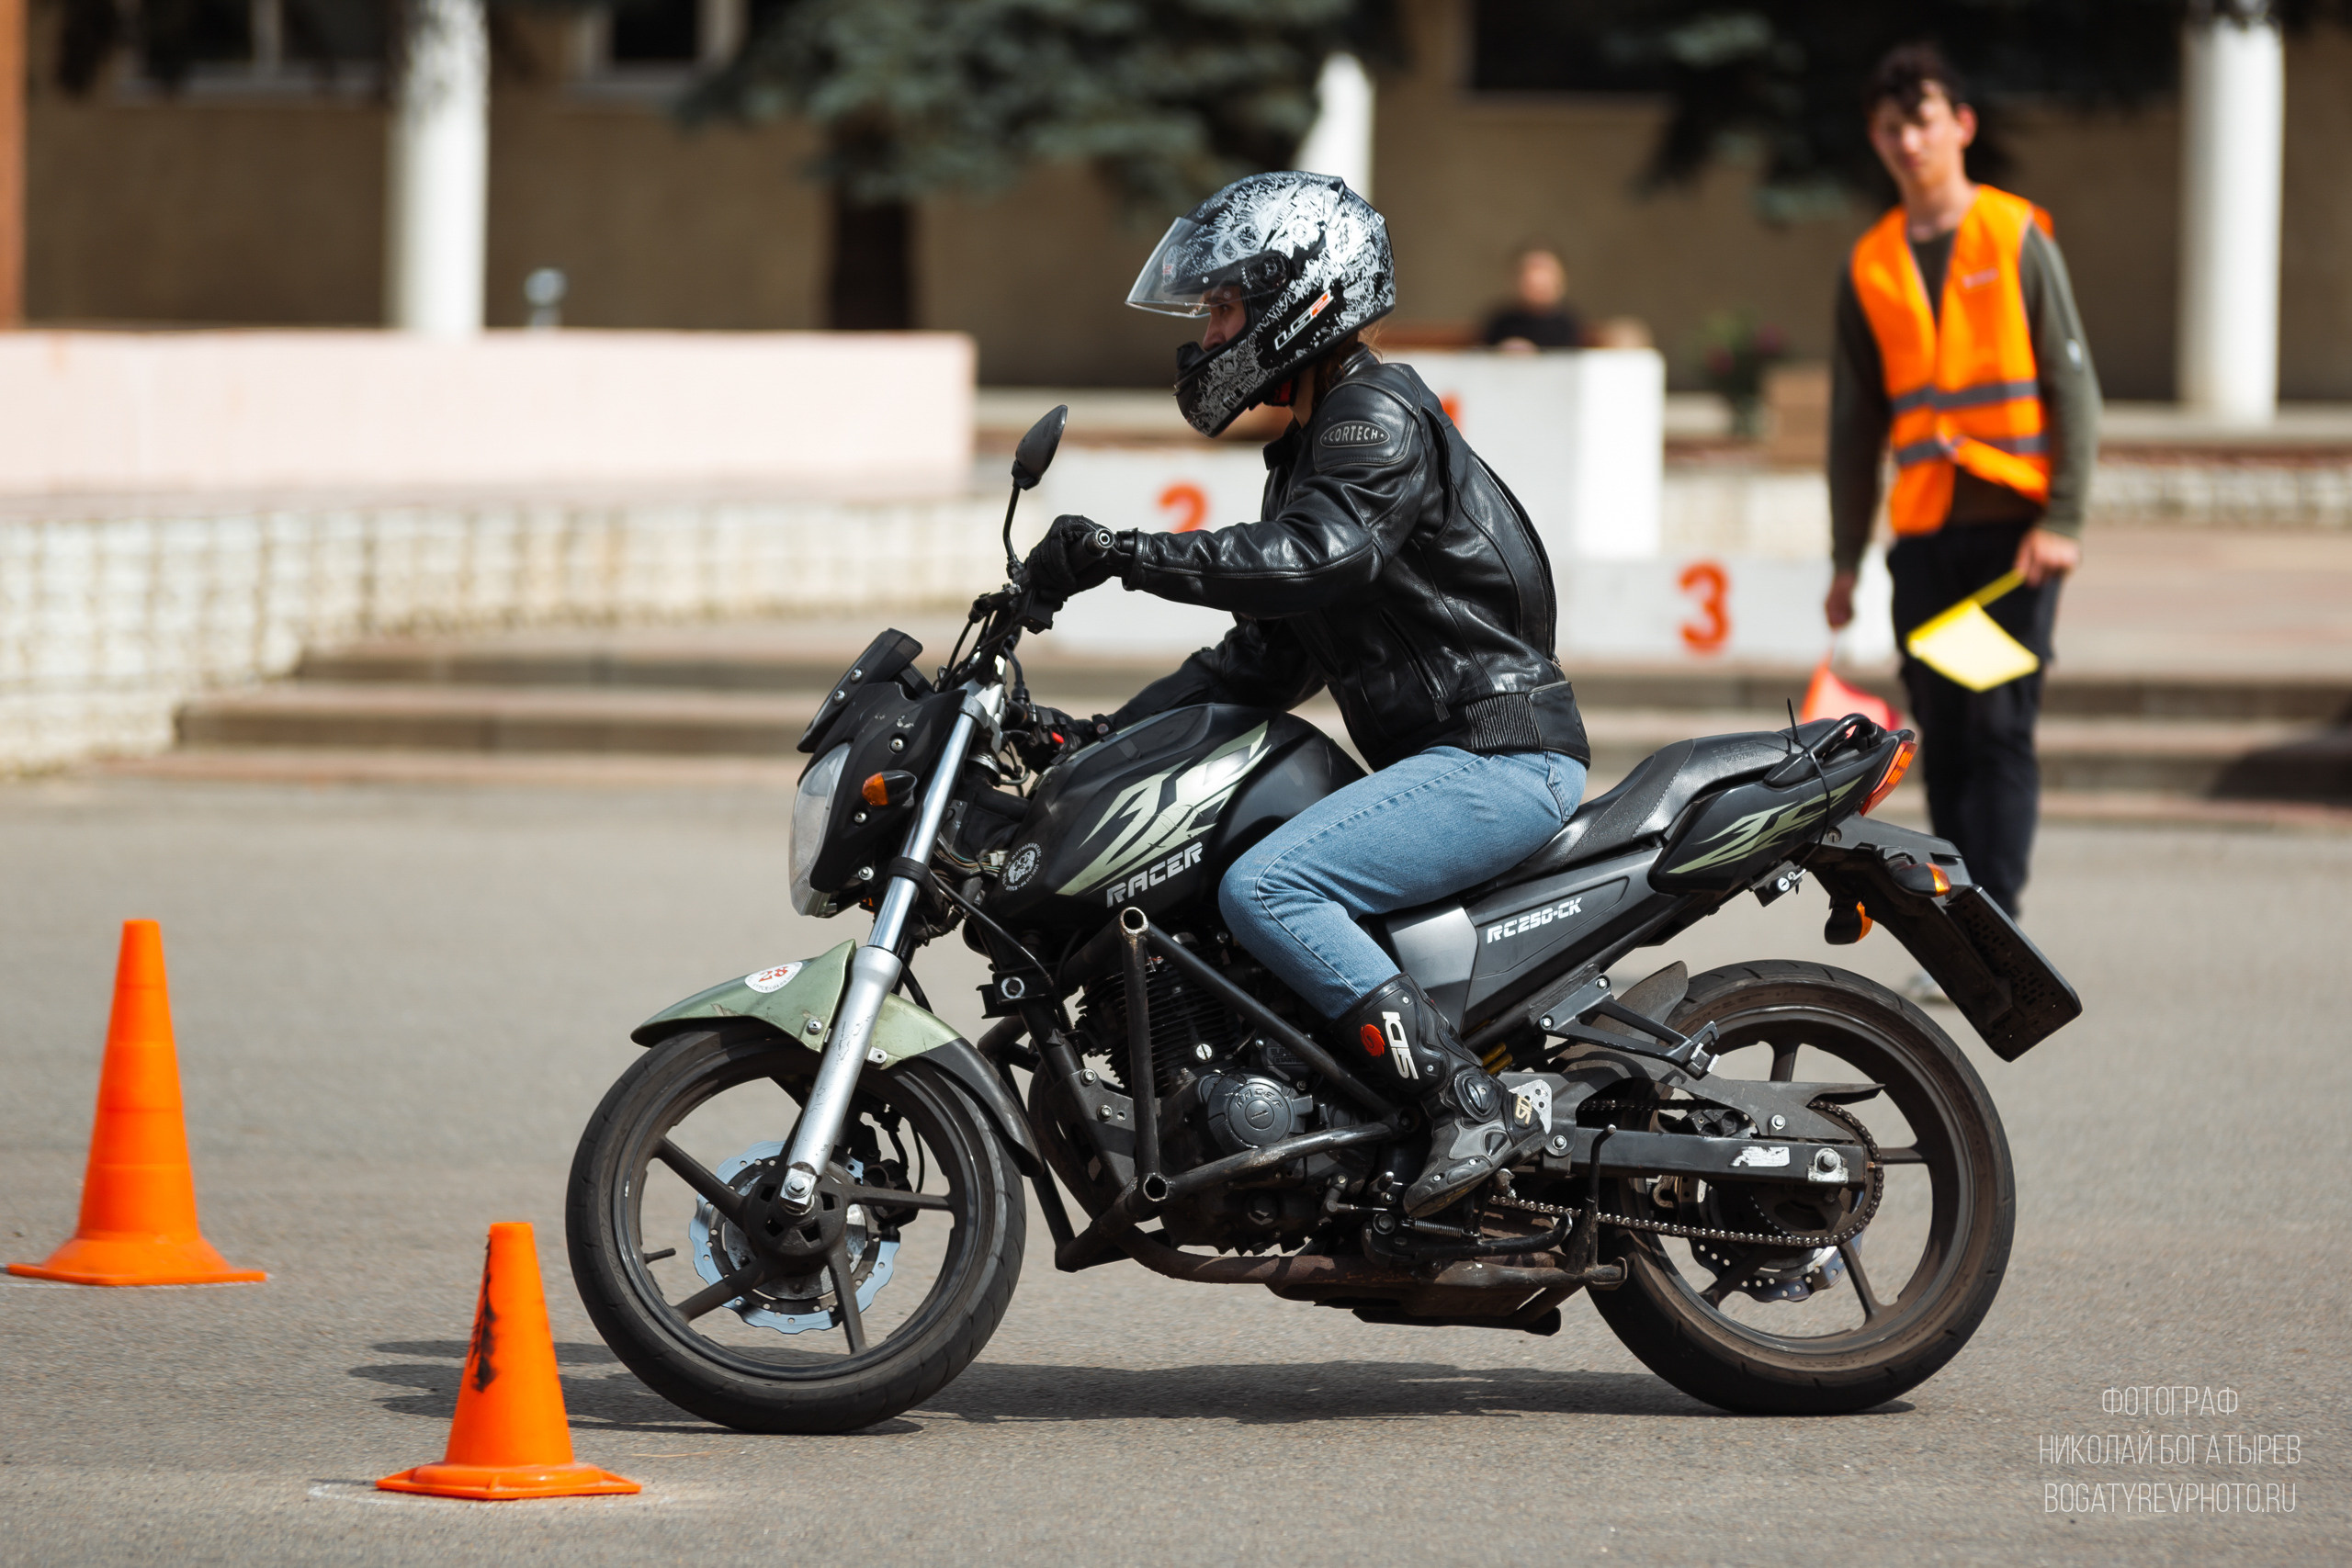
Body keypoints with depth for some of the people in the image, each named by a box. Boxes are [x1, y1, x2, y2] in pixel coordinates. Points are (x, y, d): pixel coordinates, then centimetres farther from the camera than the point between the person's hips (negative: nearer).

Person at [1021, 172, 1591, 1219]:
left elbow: (1323, 554, -28)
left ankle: (1466, 1108, -27)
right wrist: (1108, 735, 14)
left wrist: (1125, 557, -31)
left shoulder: (1378, 412, -9)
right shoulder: (1307, 449, 22)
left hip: (1500, 755, -11)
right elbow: (1267, 658, 24)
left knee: (1264, 889, -25)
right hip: (1443, 758, 11)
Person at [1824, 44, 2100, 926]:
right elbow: (1855, 421, 16)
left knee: (2000, 726, -10)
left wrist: (2064, 520, -12)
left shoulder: (2018, 238, 0)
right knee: (1943, 738, 2)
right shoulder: (1870, 265, 11)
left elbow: (2073, 383, -2)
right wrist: (1846, 557, 12)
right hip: (1923, 531, 4)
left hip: (2013, 524, -4)